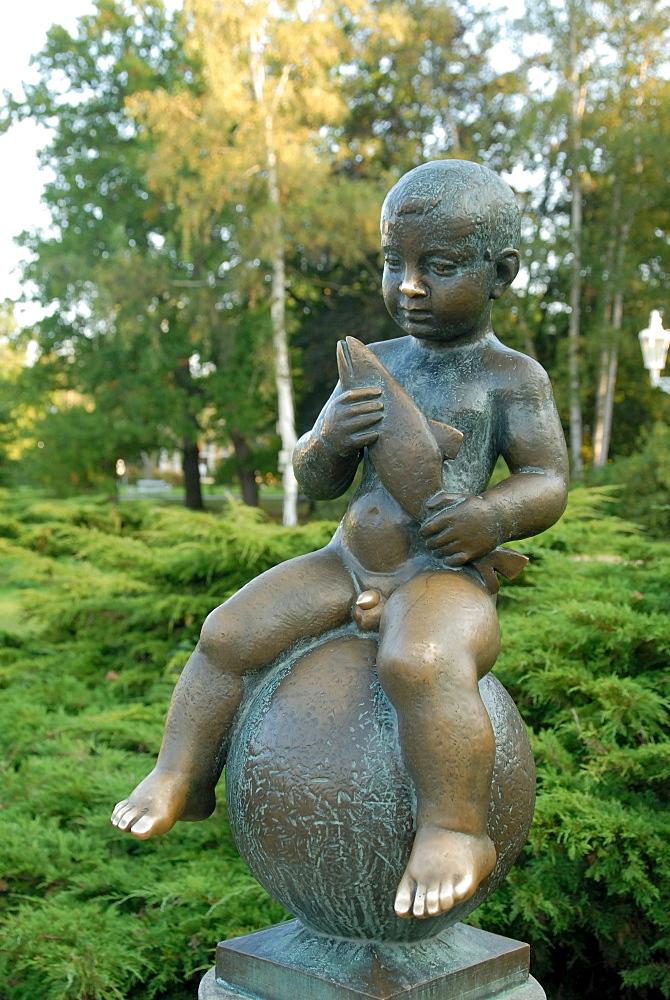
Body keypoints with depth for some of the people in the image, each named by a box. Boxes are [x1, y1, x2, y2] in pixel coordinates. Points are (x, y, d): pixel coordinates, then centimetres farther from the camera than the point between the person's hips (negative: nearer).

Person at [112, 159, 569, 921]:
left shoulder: (512, 377, -3)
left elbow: (549, 481, -3)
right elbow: (316, 482, 11)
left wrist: (497, 514, -25)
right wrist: (331, 438, -12)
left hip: (442, 579, -5)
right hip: (348, 567, 6)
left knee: (418, 664, -36)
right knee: (227, 634, -8)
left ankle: (454, 829, -21)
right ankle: (180, 779, 6)